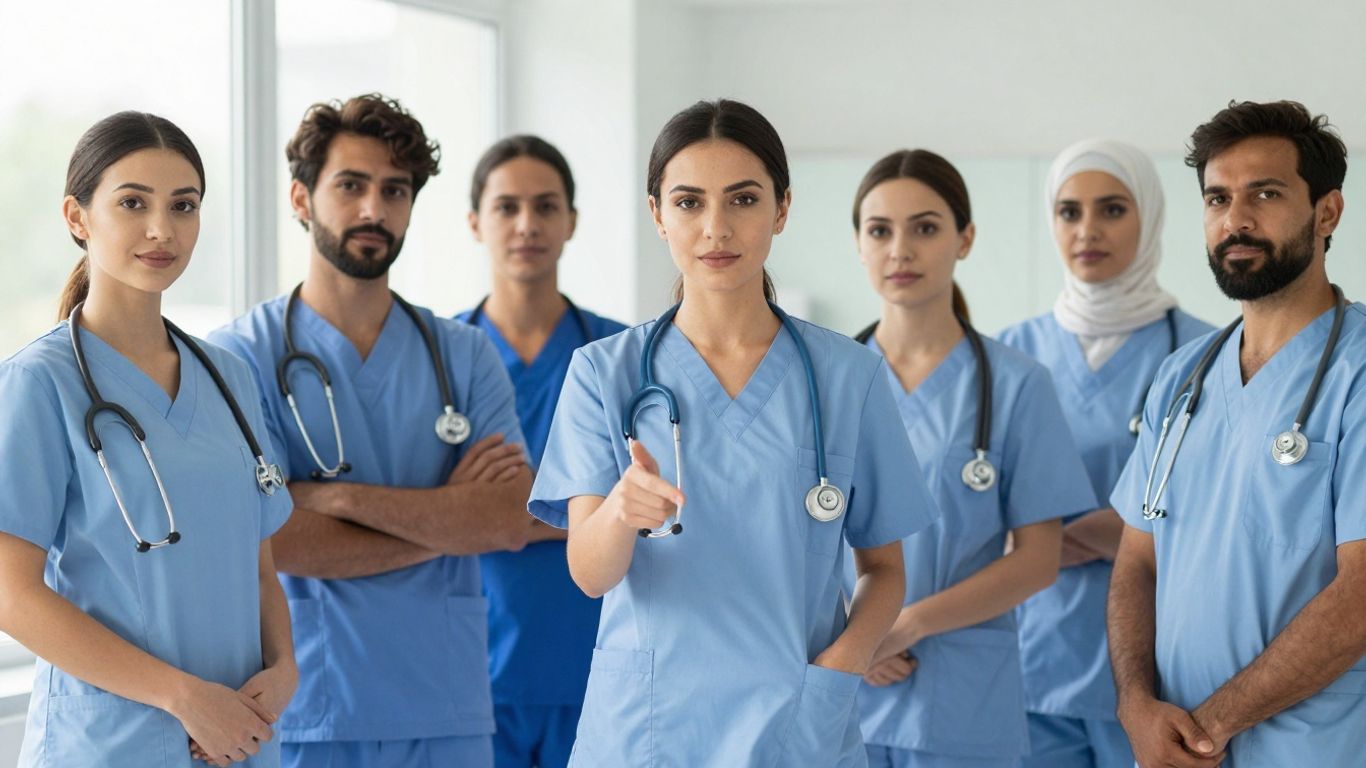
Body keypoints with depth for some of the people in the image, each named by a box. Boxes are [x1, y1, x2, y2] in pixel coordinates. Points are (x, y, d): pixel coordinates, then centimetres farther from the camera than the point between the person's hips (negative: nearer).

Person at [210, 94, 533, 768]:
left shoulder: (465, 355, 7)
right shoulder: (242, 355, -3)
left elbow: (511, 522, -6)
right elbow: (281, 543, -13)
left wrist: (342, 496, -13)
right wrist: (448, 514, -7)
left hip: (447, 711, 3)